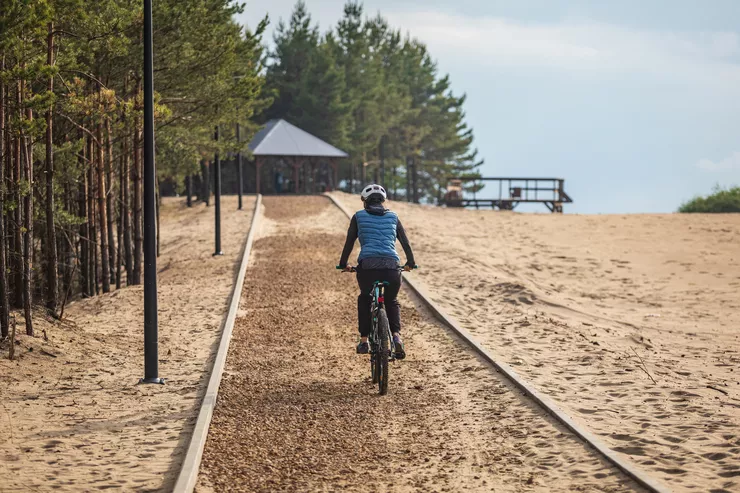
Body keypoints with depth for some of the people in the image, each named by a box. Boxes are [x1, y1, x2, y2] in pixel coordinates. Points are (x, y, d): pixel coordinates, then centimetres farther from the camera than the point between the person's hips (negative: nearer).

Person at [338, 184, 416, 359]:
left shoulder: (358, 216, 16)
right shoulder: (393, 217, 20)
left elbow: (349, 242, 17)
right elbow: (405, 242, 24)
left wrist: (343, 264, 30)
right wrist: (410, 263, 39)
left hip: (367, 265, -1)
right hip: (391, 266, 1)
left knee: (364, 300, 28)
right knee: (391, 302, 26)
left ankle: (364, 341, 21)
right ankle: (396, 336, 0)